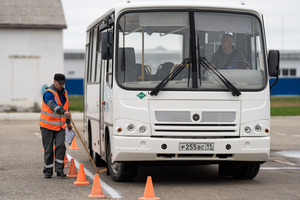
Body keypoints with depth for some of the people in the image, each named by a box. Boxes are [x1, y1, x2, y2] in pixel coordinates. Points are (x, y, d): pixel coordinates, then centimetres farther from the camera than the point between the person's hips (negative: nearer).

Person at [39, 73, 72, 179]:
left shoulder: (64, 92, 10)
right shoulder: (49, 93, -14)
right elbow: (53, 106, -33)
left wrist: (68, 122, 24)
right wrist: (64, 112, -48)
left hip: (60, 126, 5)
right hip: (47, 125, -5)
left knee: (60, 146, -11)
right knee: (48, 149, 2)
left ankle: (59, 170, -9)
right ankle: (48, 171, 12)